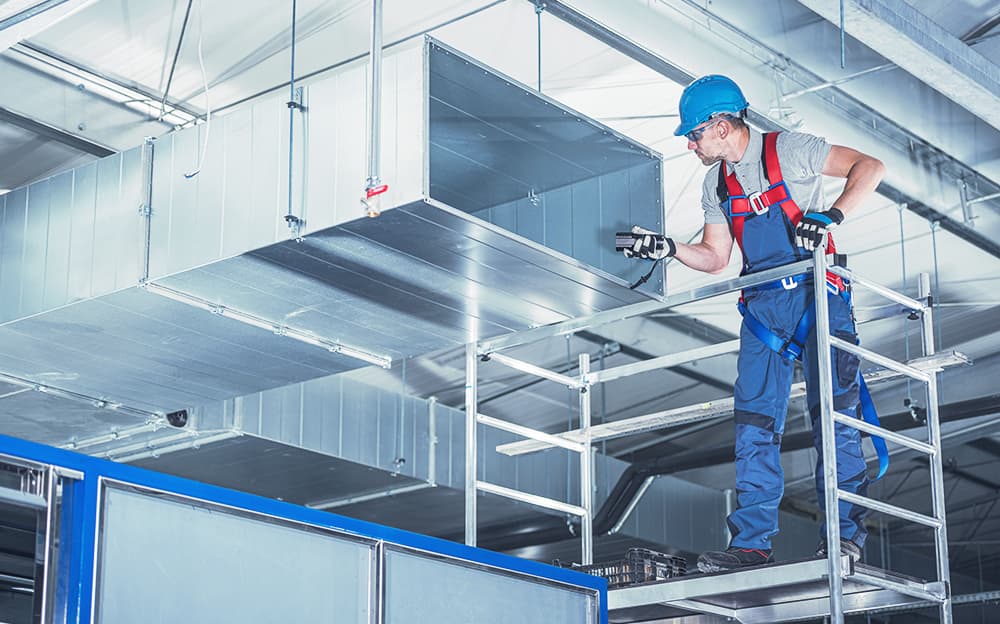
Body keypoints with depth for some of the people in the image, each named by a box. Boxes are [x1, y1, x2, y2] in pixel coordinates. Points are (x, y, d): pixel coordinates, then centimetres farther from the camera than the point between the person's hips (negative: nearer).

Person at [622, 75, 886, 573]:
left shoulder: (788, 150, -5)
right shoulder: (716, 184, 15)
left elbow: (869, 168, -6)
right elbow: (715, 258, 20)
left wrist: (832, 215, -19)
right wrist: (667, 249, 5)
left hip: (817, 294, -6)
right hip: (763, 306, 6)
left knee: (833, 411, -10)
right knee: (754, 423, -2)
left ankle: (844, 530, -6)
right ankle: (751, 541, -2)